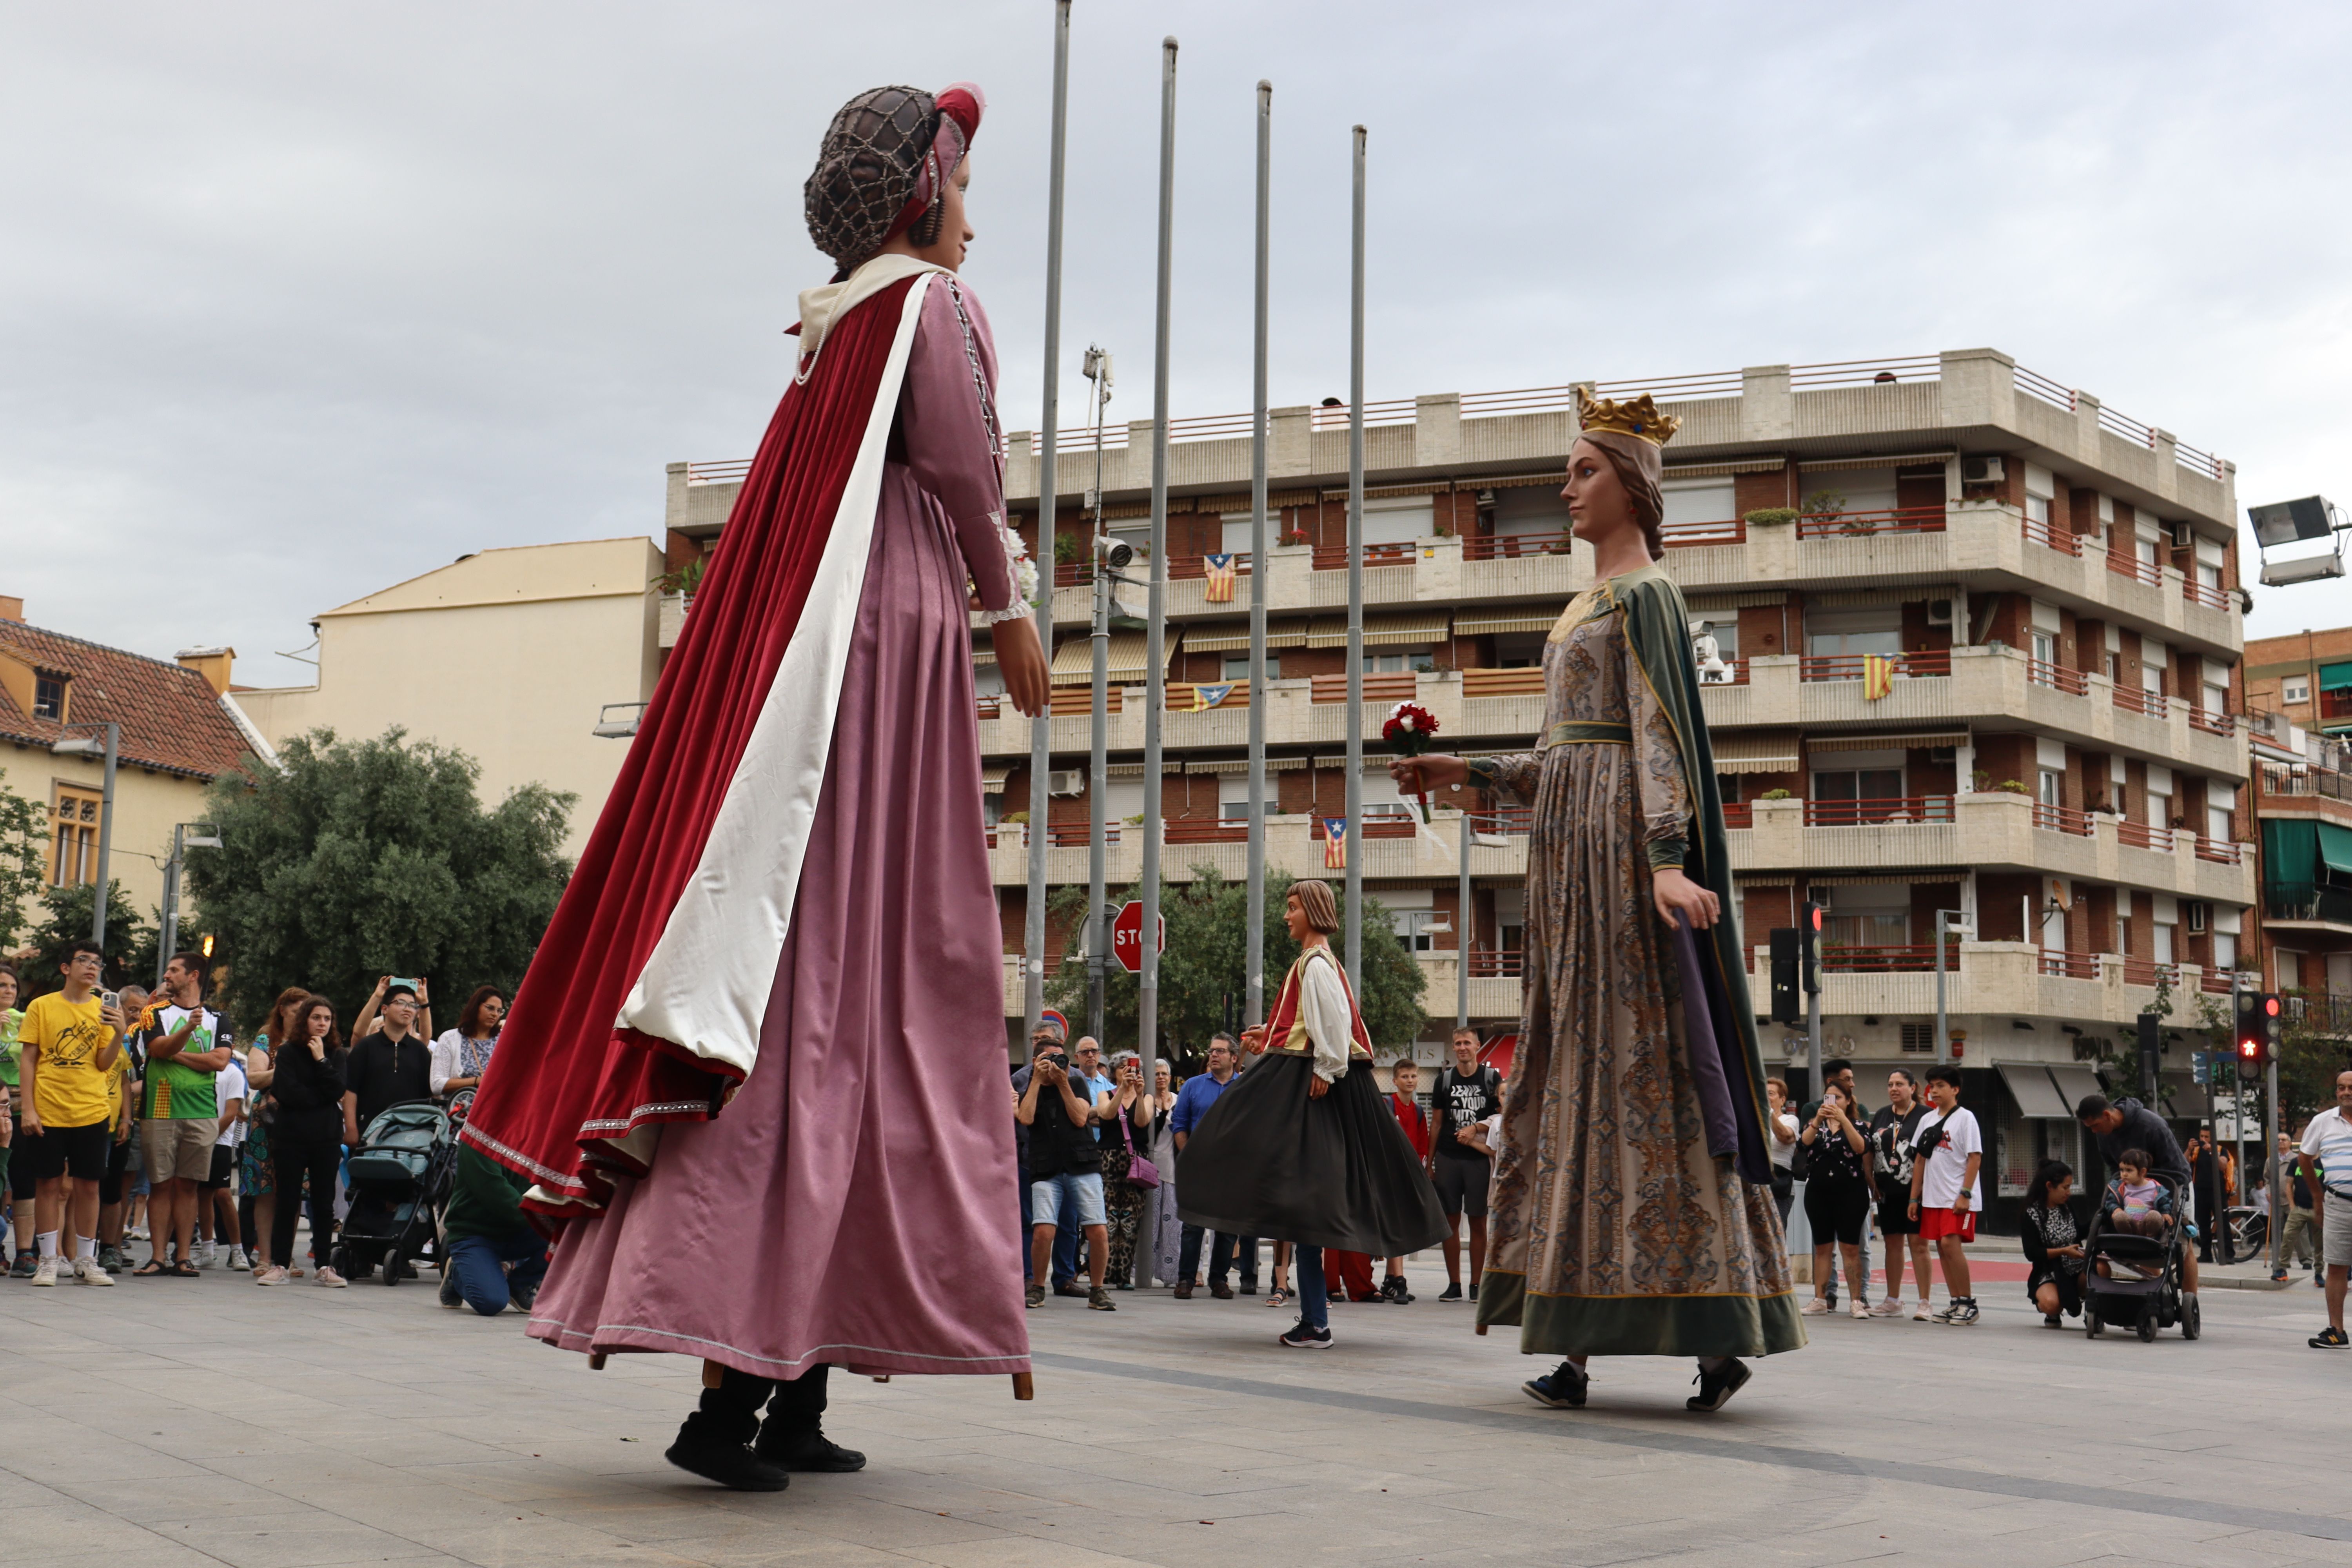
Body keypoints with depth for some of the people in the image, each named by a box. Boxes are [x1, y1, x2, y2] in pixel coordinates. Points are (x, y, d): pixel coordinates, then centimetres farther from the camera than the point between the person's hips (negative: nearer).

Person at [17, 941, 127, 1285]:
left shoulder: (103, 1010, 6)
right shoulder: (41, 1007, 2)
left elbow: (104, 1064, 2)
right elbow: (28, 1059, 2)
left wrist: (119, 1034, -16)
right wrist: (28, 1109, -5)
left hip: (91, 1113, 2)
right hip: (48, 1112, -1)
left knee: (88, 1186, 4)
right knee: (49, 1185, 2)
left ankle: (86, 1261, 12)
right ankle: (48, 1261, 11)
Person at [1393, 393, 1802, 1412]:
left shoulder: (1643, 593, -5)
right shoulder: (1594, 602, 22)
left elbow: (1660, 734, -16)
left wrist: (1667, 859, -27)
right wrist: (1468, 773, 23)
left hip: (1618, 840, -10)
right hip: (1574, 846, 10)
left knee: (1635, 1068, -11)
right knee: (1576, 1070, 6)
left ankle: (1722, 1328, -6)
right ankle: (1574, 1344, 8)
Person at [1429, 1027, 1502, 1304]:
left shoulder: (1492, 1078, 5)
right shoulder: (1445, 1079, 10)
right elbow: (1438, 1124, 13)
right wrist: (1429, 1163, 9)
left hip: (1480, 1158, -2)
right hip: (1448, 1158, 2)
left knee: (1479, 1221, 0)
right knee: (1450, 1220, 2)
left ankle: (1476, 1285, 6)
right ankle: (1454, 1284, 9)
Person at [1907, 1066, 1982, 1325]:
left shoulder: (1965, 1117, -5)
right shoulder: (1927, 1120, 14)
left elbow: (1975, 1158, -9)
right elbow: (1920, 1160, 16)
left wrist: (1965, 1194, -16)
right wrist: (1914, 1197, 13)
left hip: (1958, 1198, -7)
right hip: (1933, 1197, 7)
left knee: (1950, 1244, -15)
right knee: (1941, 1247, 7)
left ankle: (1969, 1303, -5)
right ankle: (1956, 1303, 14)